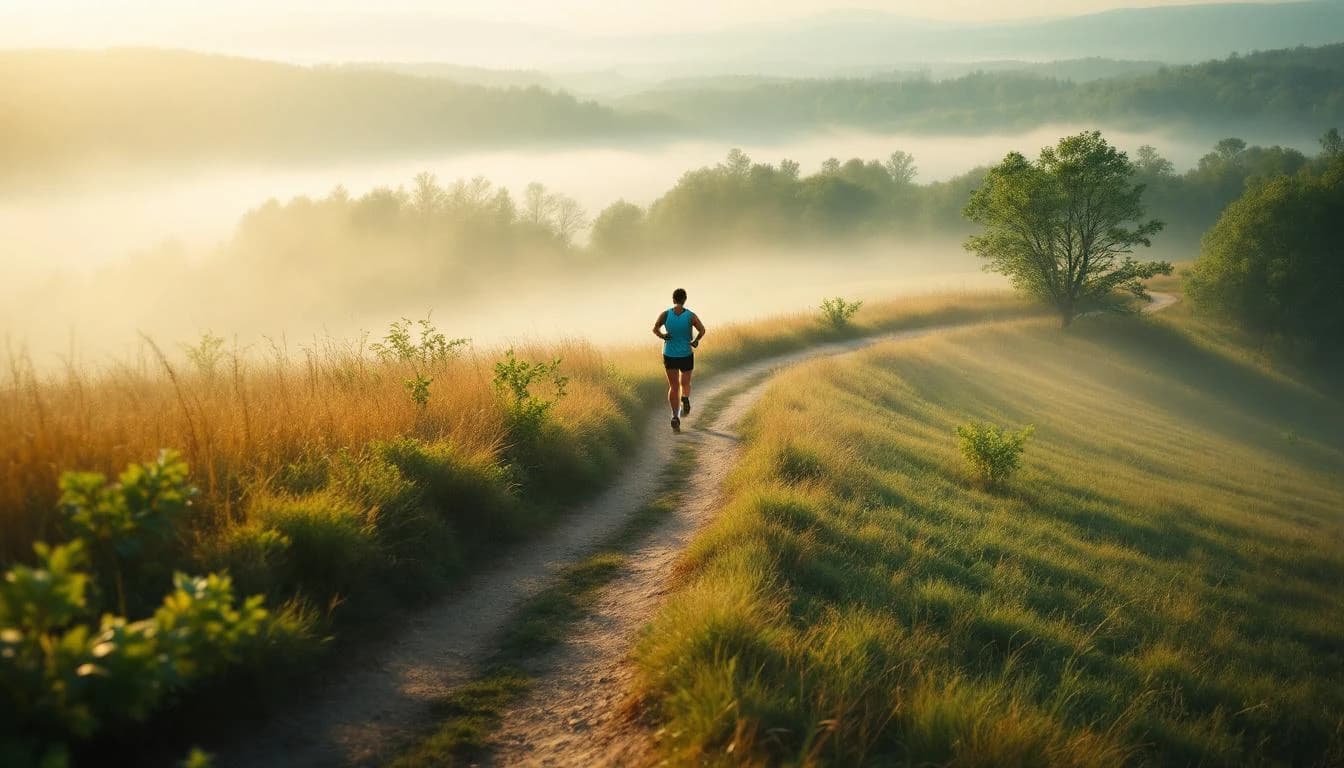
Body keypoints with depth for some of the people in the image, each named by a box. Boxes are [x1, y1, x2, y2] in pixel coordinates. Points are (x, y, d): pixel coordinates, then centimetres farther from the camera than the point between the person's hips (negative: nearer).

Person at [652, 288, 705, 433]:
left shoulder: (666, 314, -6)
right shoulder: (690, 315, -8)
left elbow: (655, 329, -19)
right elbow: (702, 330, -21)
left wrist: (663, 336, -2)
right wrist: (695, 341, -6)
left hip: (670, 355, 1)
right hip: (686, 355, -1)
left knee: (673, 387, 8)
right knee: (685, 384, 22)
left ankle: (675, 416, -11)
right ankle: (685, 399, -11)